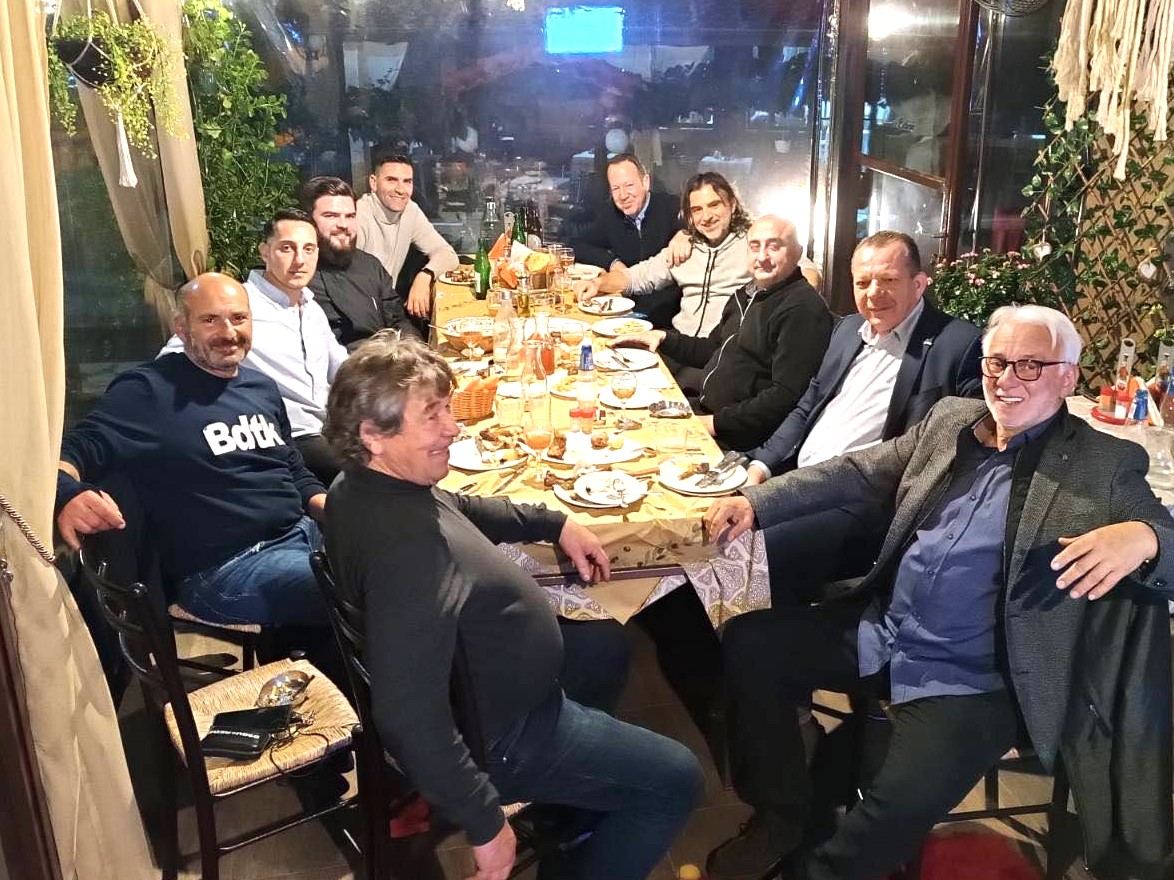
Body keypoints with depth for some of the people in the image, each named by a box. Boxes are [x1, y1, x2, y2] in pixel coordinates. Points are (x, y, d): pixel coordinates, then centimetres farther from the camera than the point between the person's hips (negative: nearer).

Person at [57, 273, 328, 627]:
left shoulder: (262, 387, 16)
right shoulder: (149, 391, -5)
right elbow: (72, 451, -10)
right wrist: (69, 495, -34)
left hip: (303, 533, 8)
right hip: (226, 567, -8)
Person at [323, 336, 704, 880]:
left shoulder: (365, 486, -7)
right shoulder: (407, 543, -38)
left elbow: (457, 509, 15)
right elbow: (409, 715, -41)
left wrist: (553, 523, 10)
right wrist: (486, 826, -30)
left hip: (472, 680, 10)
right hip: (496, 738, -10)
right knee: (675, 781, 1)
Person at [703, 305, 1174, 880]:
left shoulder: (1106, 467, -4)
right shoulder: (948, 420, 10)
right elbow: (855, 472, 9)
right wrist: (755, 502, -4)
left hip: (971, 681, -5)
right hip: (880, 633, 6)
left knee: (903, 801, -28)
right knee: (749, 643, -6)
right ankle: (781, 816, 13)